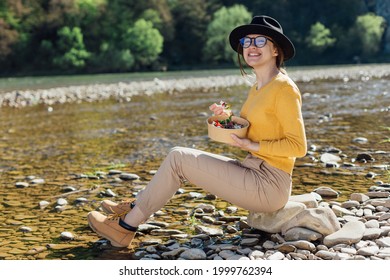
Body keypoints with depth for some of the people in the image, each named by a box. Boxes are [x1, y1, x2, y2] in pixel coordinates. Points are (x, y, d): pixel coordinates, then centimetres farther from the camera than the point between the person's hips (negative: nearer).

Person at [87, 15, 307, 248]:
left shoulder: (283, 88, -14)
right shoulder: (258, 88, 14)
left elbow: (298, 146, -17)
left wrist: (252, 146, -19)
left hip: (268, 184, -9)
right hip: (254, 171, 9)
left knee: (177, 158, -10)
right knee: (180, 156, 7)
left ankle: (125, 227, 0)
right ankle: (135, 209, 15)